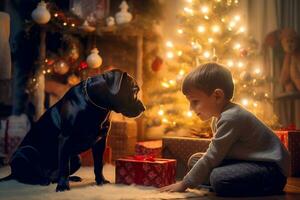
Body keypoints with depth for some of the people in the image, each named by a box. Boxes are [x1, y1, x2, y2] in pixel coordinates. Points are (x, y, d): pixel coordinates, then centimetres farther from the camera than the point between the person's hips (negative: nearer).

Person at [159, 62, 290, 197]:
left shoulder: (231, 118, -23)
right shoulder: (218, 118, 9)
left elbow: (212, 158, -21)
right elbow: (214, 153, 15)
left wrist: (185, 183, -14)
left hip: (271, 169, -9)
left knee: (219, 178, -34)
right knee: (195, 160, 6)